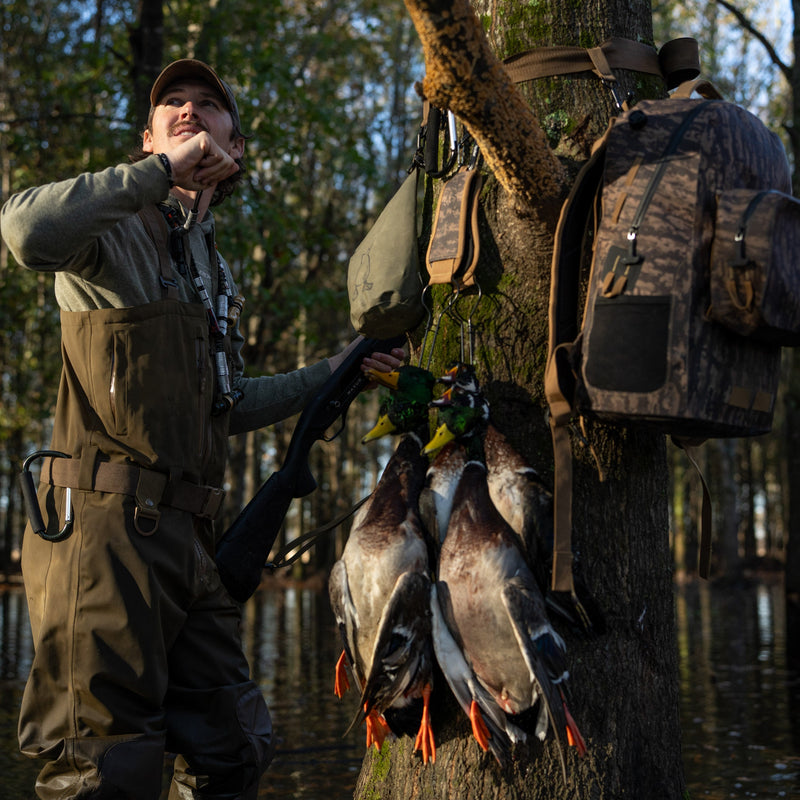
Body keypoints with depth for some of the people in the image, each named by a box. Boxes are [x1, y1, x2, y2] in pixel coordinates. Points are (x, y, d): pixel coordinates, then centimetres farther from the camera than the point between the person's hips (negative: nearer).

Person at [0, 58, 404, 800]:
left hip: (187, 537, 8)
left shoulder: (211, 266, 24)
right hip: (107, 523, -8)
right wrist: (163, 170, -17)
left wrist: (342, 368, 30)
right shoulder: (118, 230, -1)